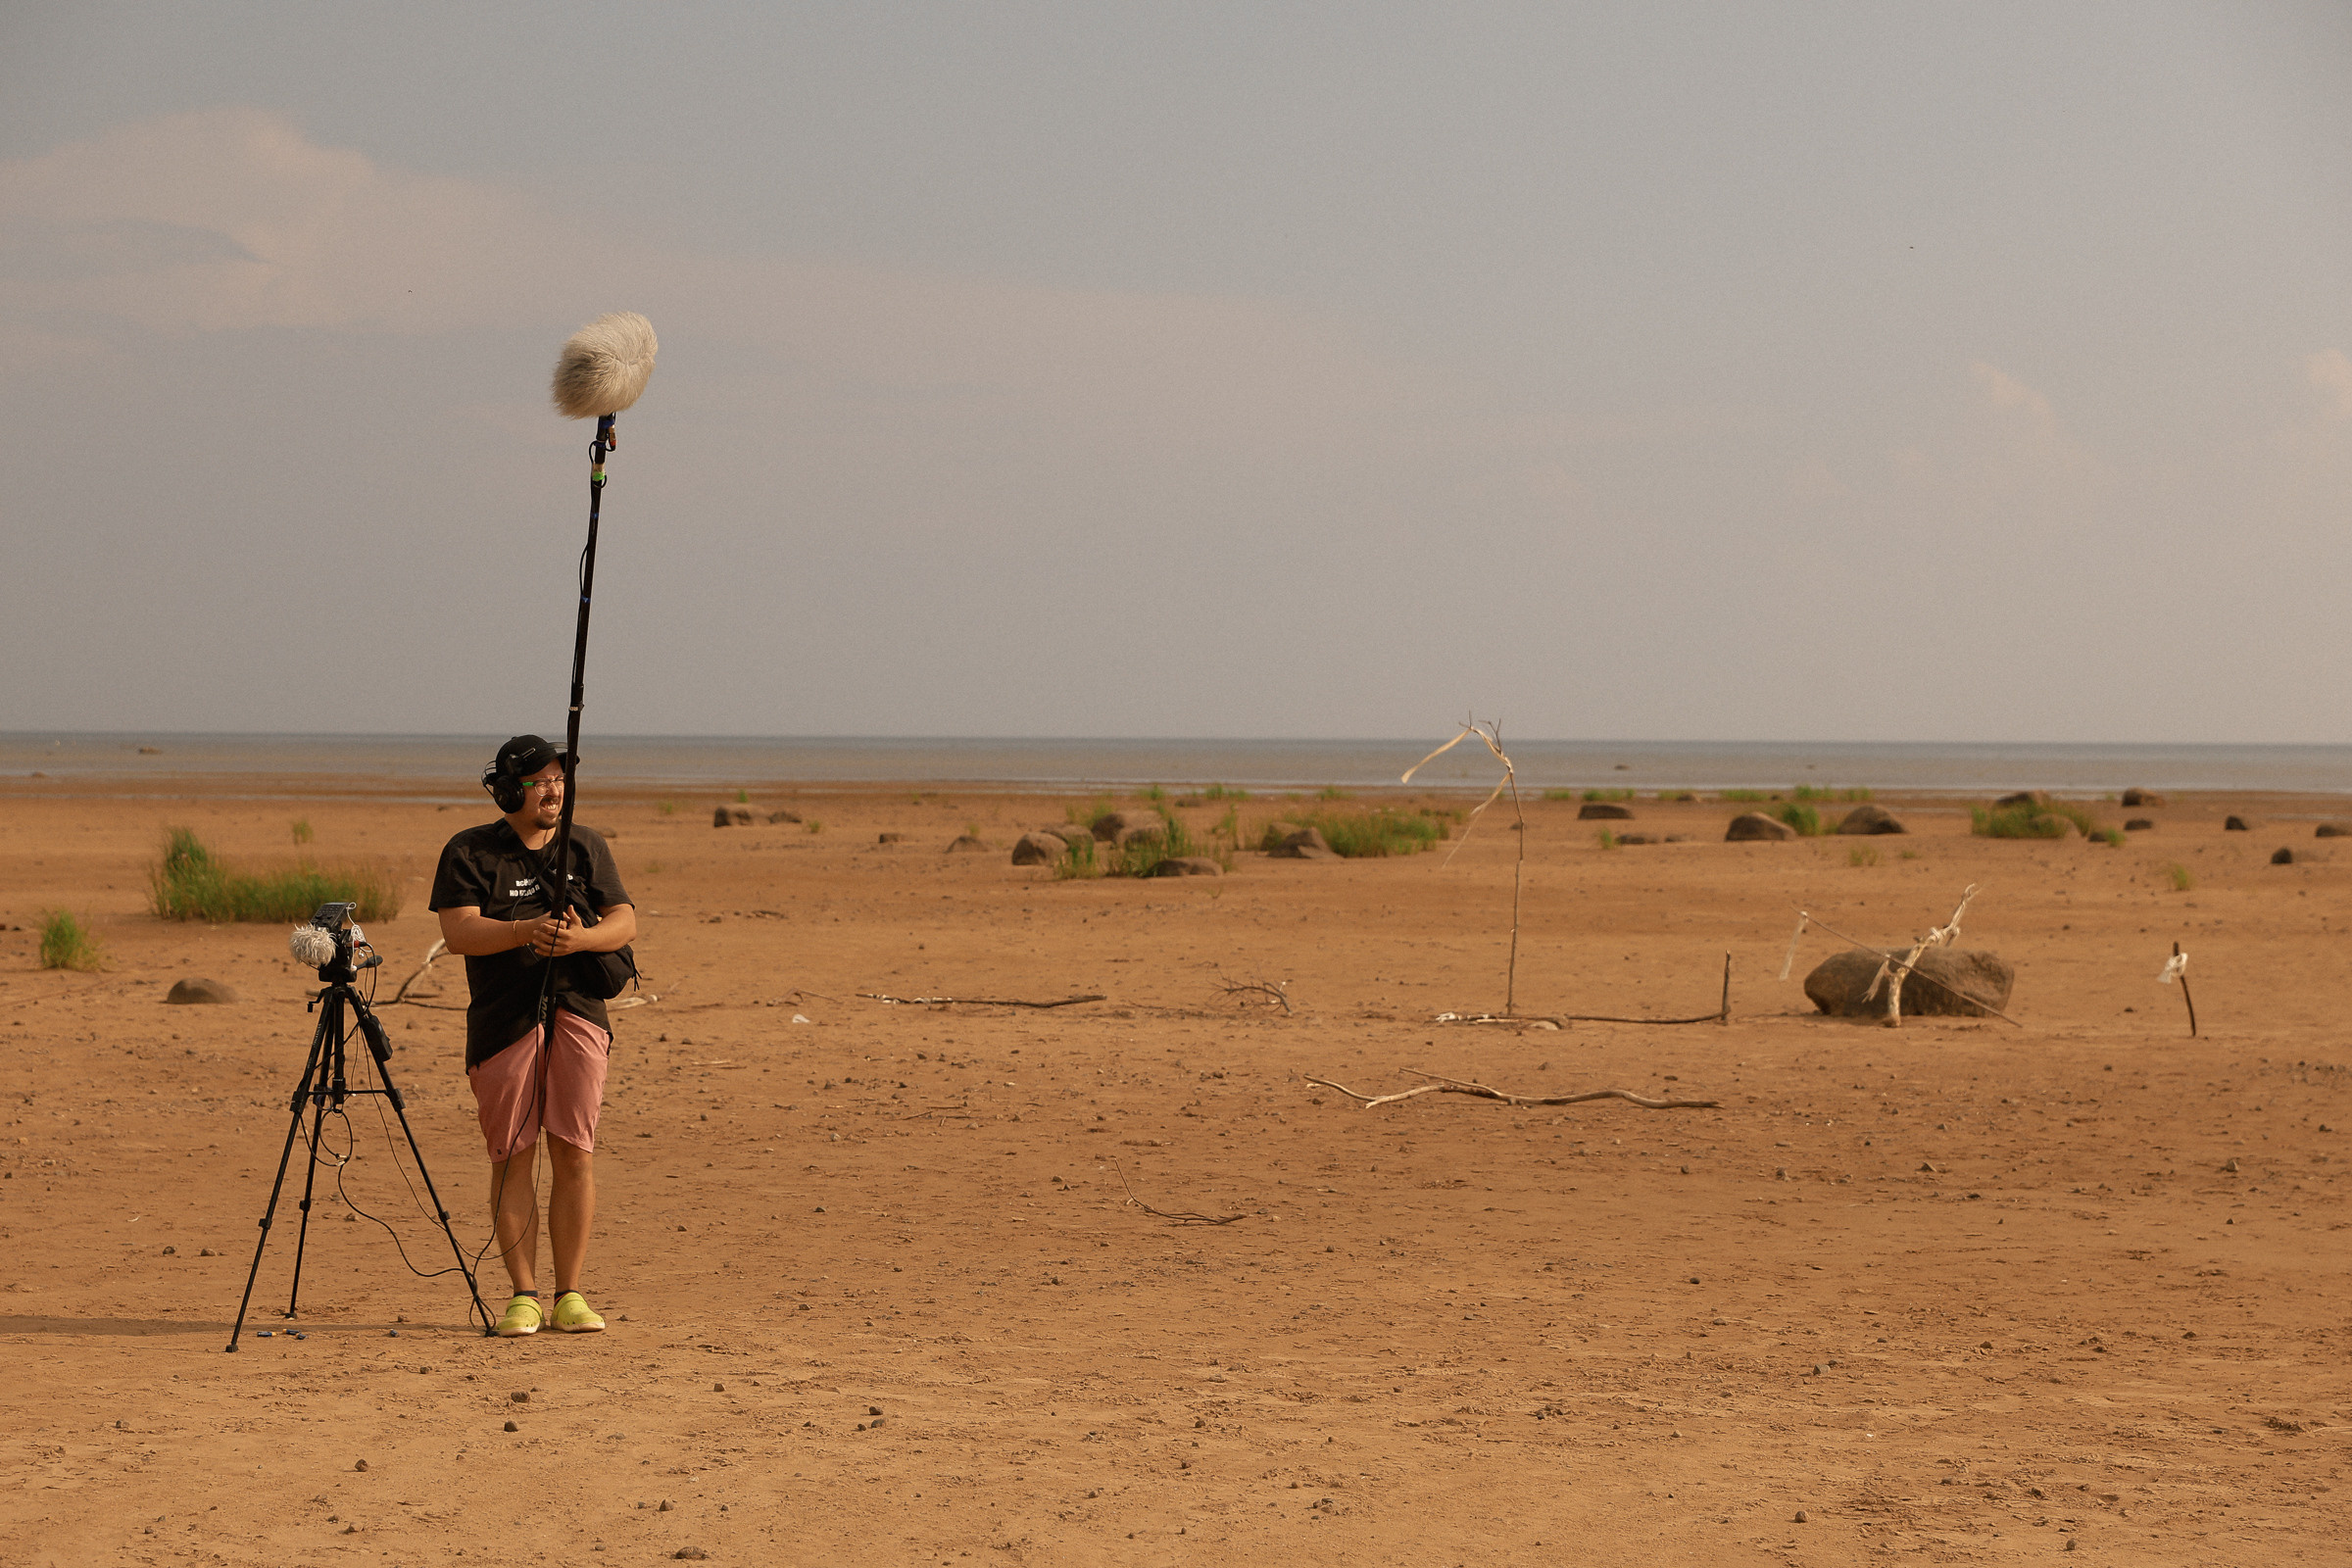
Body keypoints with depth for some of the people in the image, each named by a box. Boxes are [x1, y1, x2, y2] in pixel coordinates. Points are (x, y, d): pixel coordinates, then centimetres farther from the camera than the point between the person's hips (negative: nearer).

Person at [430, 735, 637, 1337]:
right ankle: (523, 1296, 7)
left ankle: (570, 1295, 5)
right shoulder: (469, 852, 1)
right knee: (511, 1157, 0)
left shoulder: (586, 846, 10)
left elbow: (625, 920, 6)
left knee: (575, 1155, -2)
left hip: (578, 1015, 2)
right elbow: (458, 932, -10)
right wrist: (526, 931, -24)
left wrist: (582, 937, -15)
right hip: (502, 1020, -2)